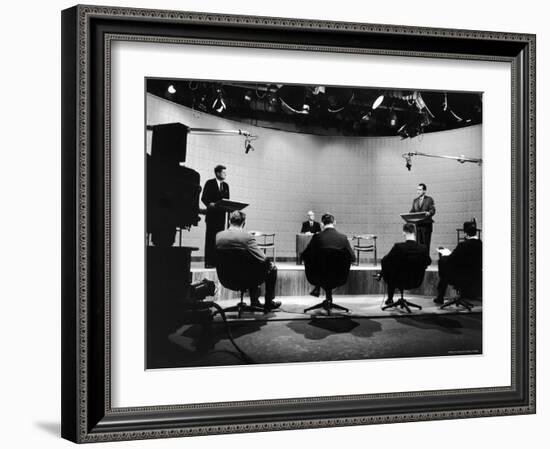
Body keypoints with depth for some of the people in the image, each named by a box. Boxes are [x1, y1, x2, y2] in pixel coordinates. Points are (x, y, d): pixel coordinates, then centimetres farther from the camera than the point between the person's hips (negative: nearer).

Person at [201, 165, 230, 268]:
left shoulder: (225, 185, 15)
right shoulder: (210, 183, 0)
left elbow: (227, 199, 16)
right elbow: (203, 198, -4)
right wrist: (209, 204, -23)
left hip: (221, 215, 5)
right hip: (212, 214, -5)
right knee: (210, 238, -5)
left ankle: (216, 261, 3)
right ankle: (208, 262, -4)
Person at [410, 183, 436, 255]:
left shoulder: (429, 199, 3)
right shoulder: (415, 200, 18)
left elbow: (433, 210, -8)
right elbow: (412, 211, 13)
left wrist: (429, 213, -30)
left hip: (426, 224, -4)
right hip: (418, 224, 4)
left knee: (426, 243, -6)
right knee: (419, 243, 0)